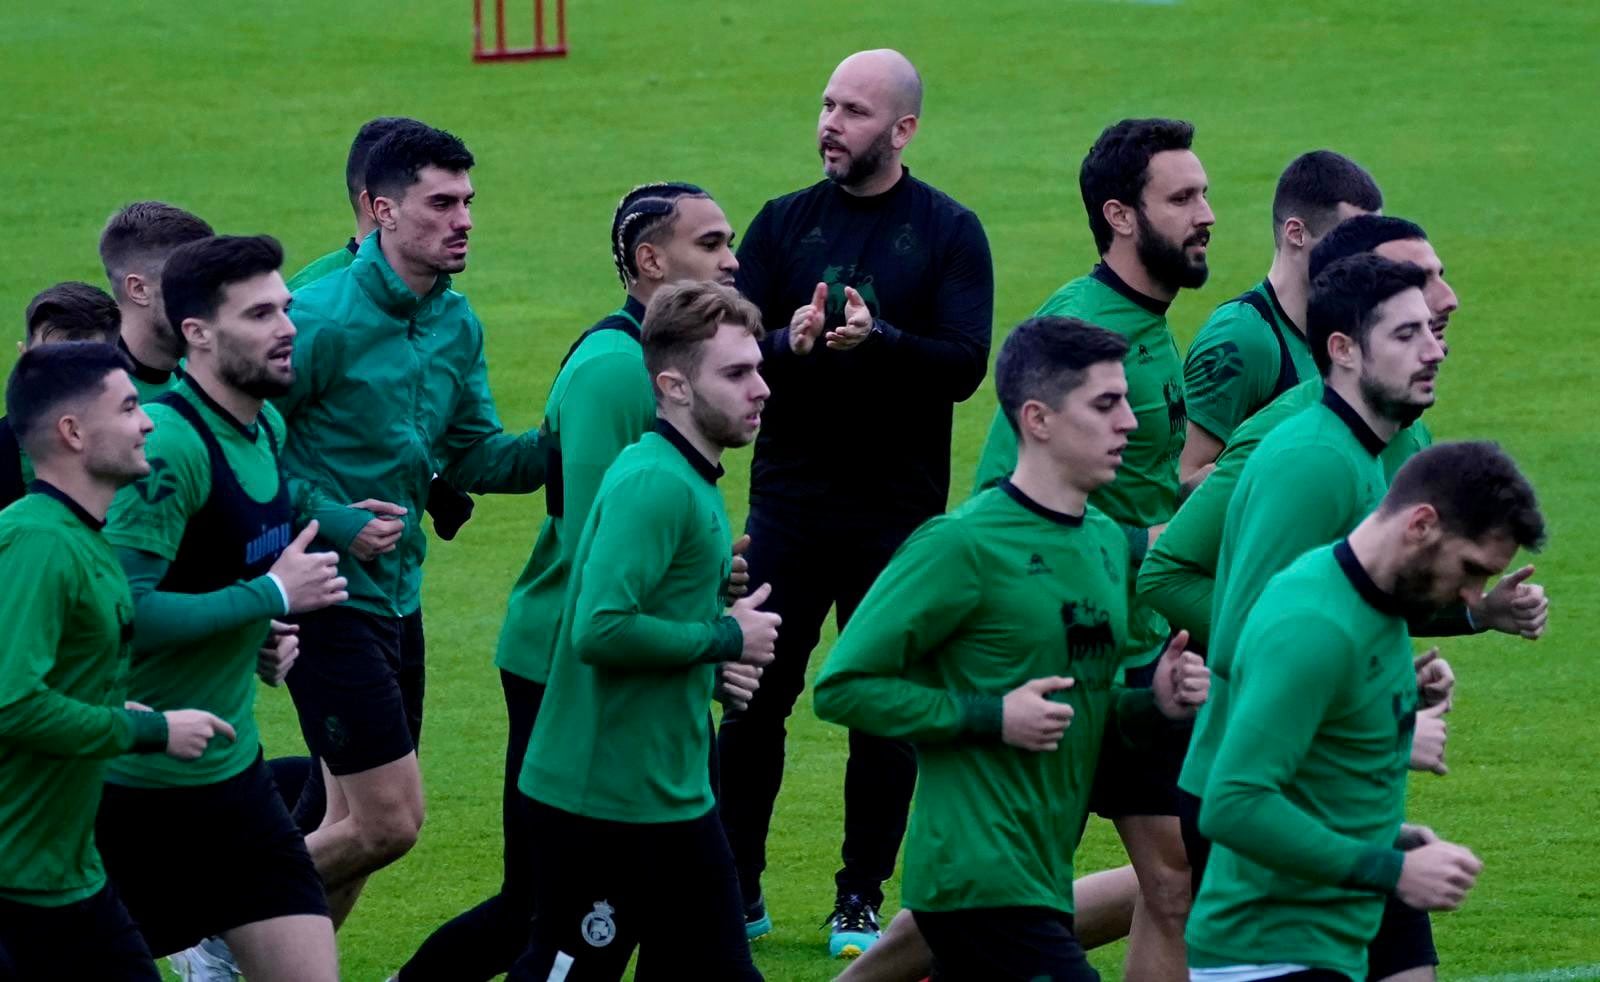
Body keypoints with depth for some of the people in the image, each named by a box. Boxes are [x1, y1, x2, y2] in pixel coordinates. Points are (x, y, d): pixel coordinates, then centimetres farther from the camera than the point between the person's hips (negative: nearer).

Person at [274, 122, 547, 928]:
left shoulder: (457, 324, 7)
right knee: (389, 821, -11)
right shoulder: (323, 318, -18)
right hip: (330, 596, -8)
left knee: (356, 826, 13)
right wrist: (331, 522, -20)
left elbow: (472, 457, 12)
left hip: (397, 592, 8)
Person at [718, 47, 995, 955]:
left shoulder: (950, 232, 0)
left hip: (899, 513, -2)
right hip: (789, 499, 2)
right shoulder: (785, 223, 6)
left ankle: (862, 904, 12)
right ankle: (737, 890, 15)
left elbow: (964, 364, -11)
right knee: (754, 698, 4)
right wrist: (789, 343, -23)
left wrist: (877, 340, -27)